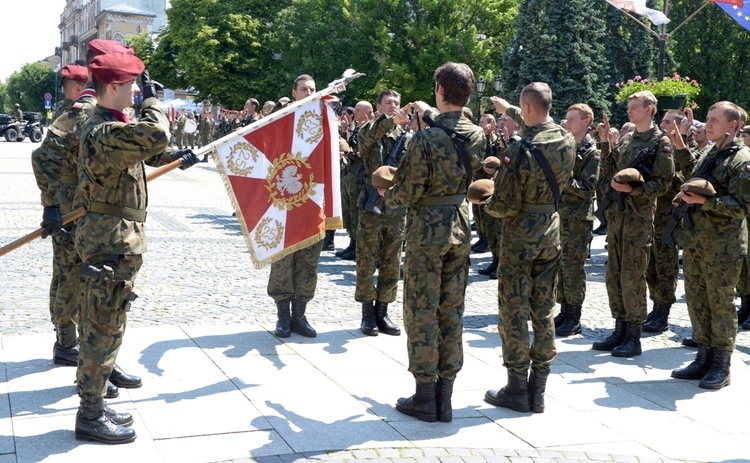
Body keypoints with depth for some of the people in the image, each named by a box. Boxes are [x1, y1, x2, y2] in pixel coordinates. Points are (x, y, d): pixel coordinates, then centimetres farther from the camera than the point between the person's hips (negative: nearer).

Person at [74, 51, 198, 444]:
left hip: (113, 237, 11)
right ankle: (90, 417, 5)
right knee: (105, 327, -4)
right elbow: (155, 135, -35)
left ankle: (93, 406, 26)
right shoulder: (105, 131, -21)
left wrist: (174, 156, 20)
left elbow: (143, 146, 31)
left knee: (104, 326, 16)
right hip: (112, 239, -11)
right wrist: (151, 100, -18)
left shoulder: (109, 125, 13)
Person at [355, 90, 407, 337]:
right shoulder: (369, 131, 1)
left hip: (397, 208, 3)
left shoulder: (406, 135, 9)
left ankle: (382, 312, 17)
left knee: (391, 264, 7)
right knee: (366, 263, 1)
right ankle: (368, 314, 11)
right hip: (372, 206, -3)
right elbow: (370, 134, -25)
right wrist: (391, 120, -43)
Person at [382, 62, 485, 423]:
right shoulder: (477, 136, 1)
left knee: (421, 312, 3)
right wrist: (430, 115, 34)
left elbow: (408, 190, -15)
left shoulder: (424, 139, -18)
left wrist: (388, 197, 6)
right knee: (452, 311, 10)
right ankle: (445, 398, 16)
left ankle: (425, 397, 8)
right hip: (460, 227, 6)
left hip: (427, 229, -6)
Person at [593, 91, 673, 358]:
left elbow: (664, 181, -11)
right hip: (616, 213, 7)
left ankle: (634, 338, 3)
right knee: (613, 276, 10)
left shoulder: (660, 142, -5)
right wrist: (605, 142, 9)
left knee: (632, 278, -5)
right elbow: (609, 172, 16)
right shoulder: (625, 140, 16)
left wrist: (633, 188, -22)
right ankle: (620, 331, 19)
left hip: (639, 216, -7)